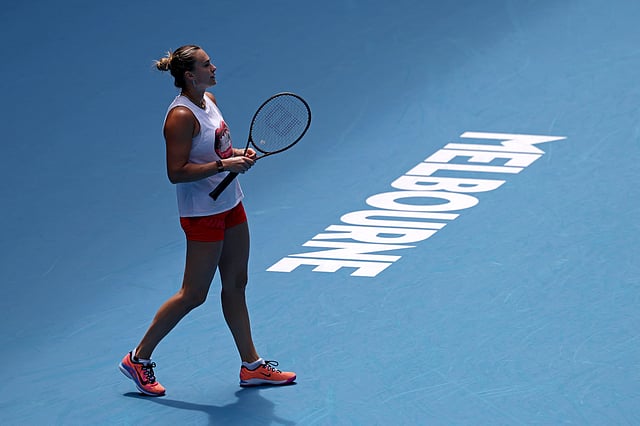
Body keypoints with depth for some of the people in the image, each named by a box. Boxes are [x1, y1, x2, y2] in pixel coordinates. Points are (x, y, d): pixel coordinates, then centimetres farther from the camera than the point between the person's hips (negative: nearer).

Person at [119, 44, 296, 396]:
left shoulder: (209, 100, 6)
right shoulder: (181, 116, -22)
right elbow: (176, 172, -24)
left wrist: (239, 153, 1)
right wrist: (224, 164, -26)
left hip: (230, 206, 9)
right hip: (203, 214, -9)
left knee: (235, 285, 14)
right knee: (193, 295, -1)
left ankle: (251, 366, 22)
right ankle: (139, 359, 12)